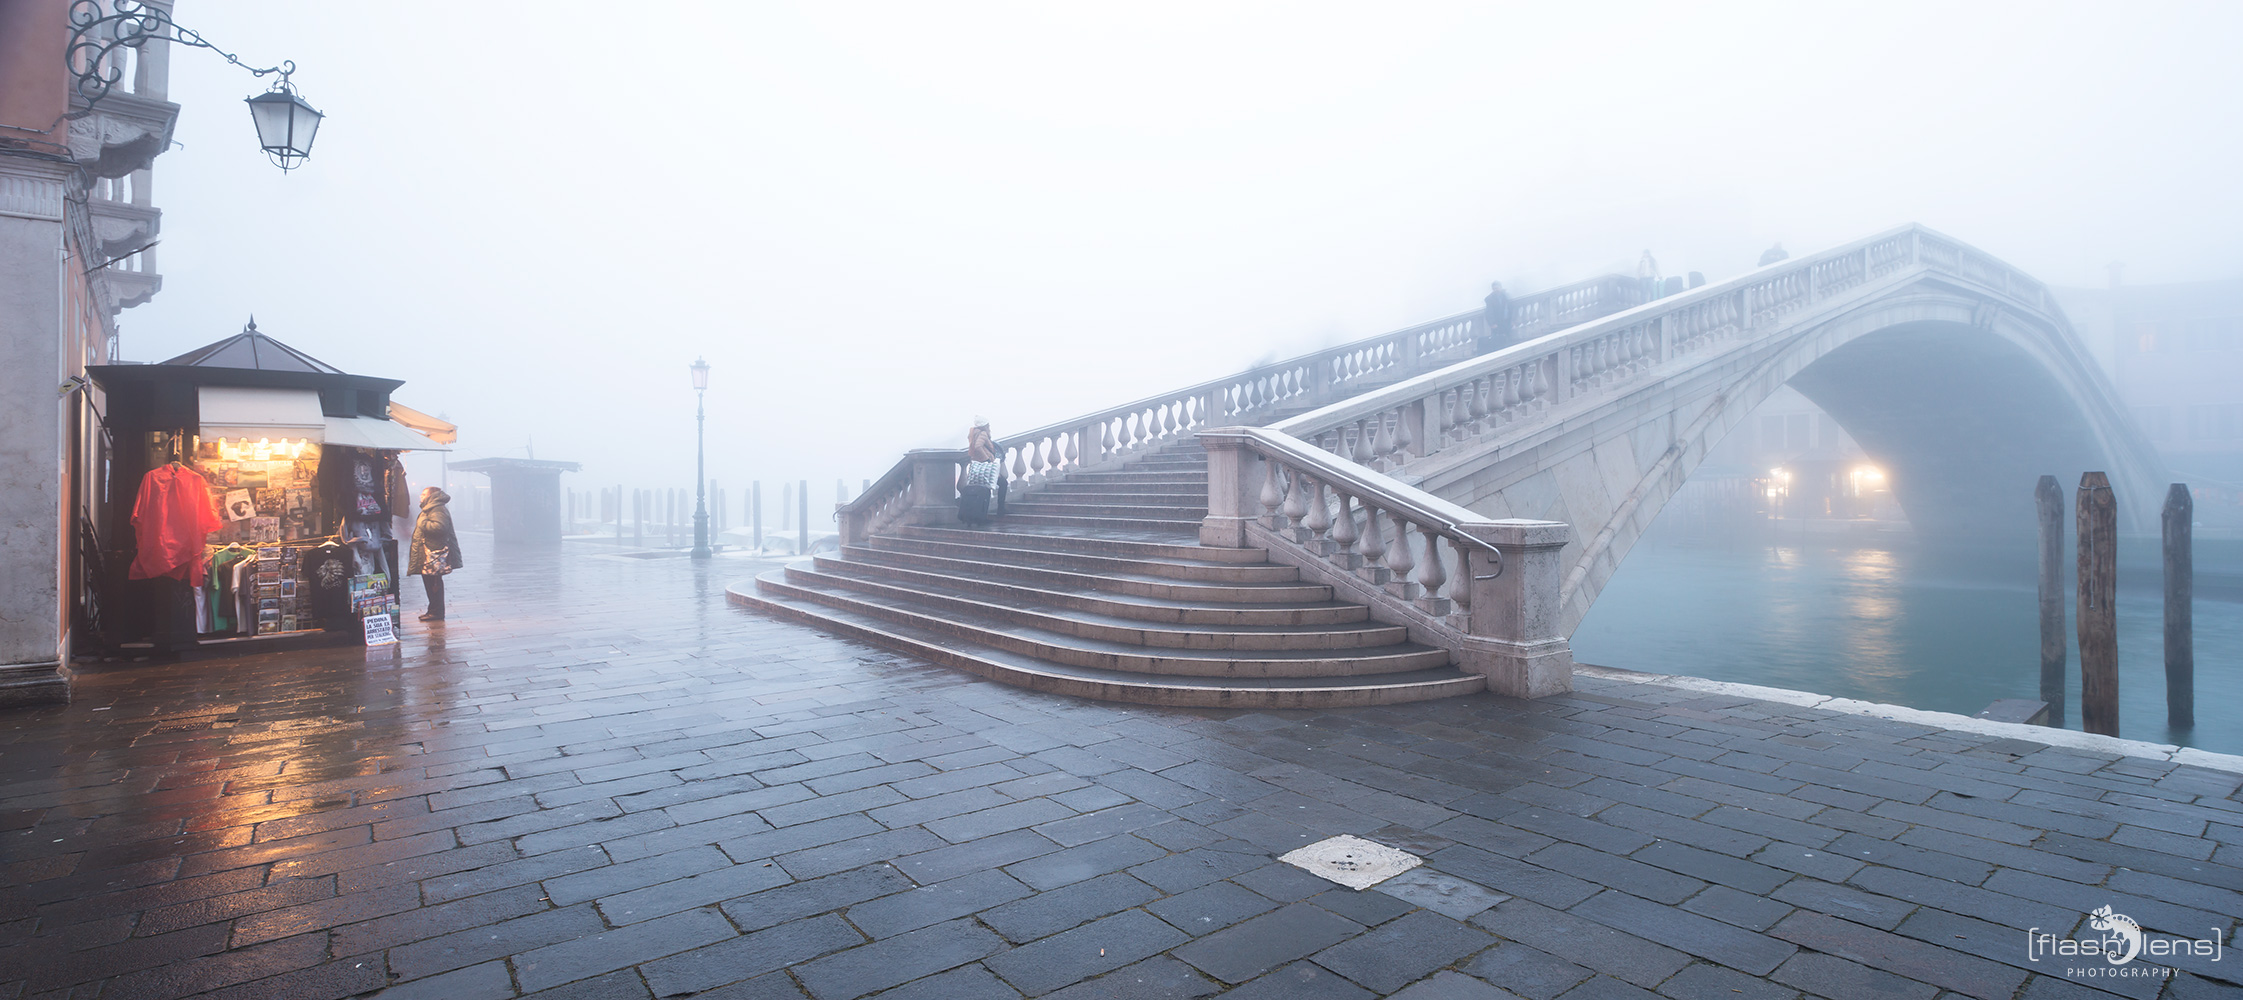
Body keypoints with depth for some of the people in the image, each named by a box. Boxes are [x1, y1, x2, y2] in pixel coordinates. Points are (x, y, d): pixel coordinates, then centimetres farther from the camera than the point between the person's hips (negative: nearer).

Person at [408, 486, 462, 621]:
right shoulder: (430, 509, 23)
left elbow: (439, 527, -28)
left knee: (434, 583, -9)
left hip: (435, 555, -11)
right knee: (430, 583, 14)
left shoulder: (438, 510, -13)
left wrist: (422, 523, -18)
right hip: (428, 554, 11)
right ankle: (433, 611, 20)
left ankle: (436, 612, -5)